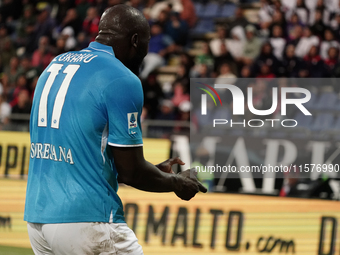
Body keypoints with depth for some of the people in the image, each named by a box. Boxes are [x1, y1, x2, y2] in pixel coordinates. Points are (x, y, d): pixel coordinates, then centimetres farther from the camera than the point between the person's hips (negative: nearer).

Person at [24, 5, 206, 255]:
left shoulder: (54, 66, 14)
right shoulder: (123, 81, -9)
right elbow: (131, 171, -6)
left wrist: (155, 171, 26)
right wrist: (178, 182, 12)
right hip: (86, 221, -8)